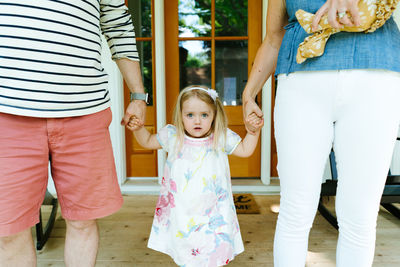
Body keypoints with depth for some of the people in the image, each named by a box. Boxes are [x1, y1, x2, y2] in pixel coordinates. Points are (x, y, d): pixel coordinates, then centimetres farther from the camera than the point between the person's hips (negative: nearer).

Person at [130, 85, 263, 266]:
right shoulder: (173, 136, -4)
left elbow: (245, 150, 5)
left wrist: (254, 130, -8)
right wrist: (138, 127, -5)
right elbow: (147, 142, 11)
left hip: (213, 214, 0)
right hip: (180, 211, 1)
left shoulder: (221, 137, -6)